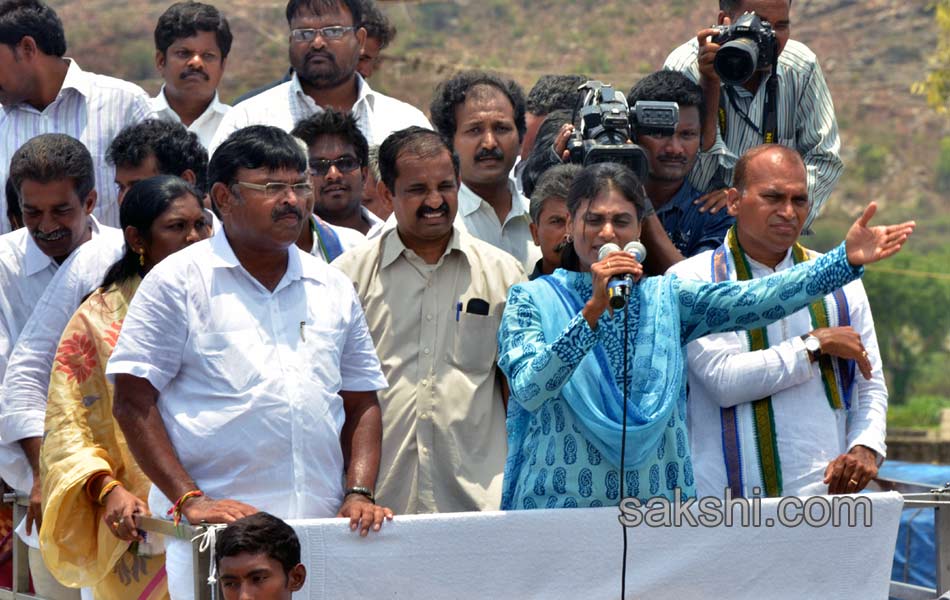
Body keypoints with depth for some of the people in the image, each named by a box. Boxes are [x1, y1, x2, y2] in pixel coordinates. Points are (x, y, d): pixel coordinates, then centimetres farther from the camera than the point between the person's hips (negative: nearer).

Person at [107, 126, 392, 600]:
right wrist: (190, 500, -11)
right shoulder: (178, 281, 2)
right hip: (215, 532, -4)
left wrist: (359, 494, 4)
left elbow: (361, 405, 20)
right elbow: (133, 403, -2)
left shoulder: (333, 289, 16)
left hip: (323, 526, 4)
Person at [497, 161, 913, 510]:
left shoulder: (666, 299, 10)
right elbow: (530, 390, -15)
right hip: (560, 507, -2)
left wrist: (847, 260, -11)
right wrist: (593, 310, -23)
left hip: (657, 508, 3)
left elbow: (756, 299, -2)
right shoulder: (533, 301, 2)